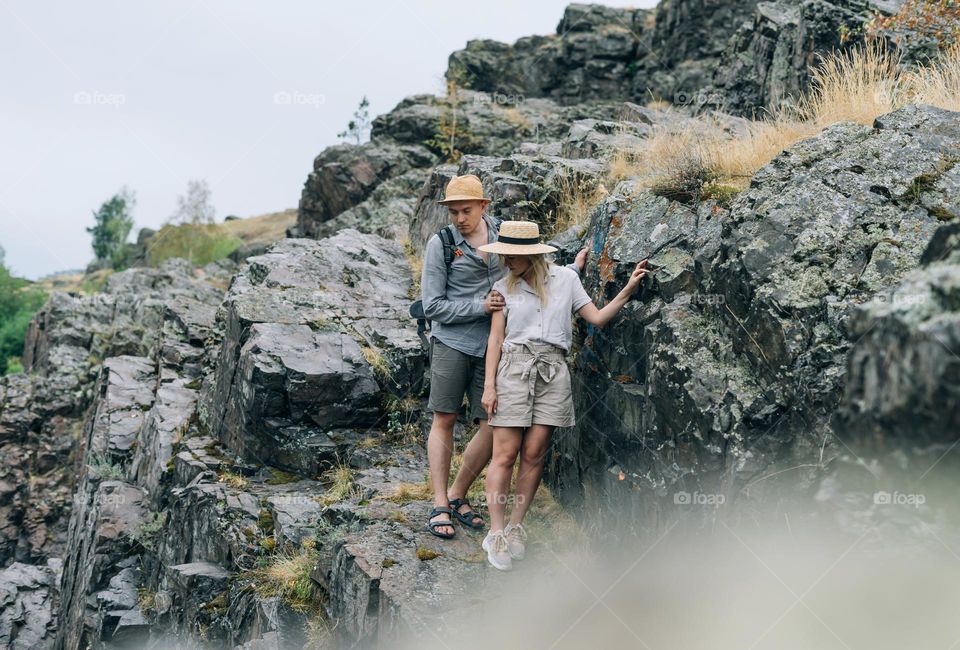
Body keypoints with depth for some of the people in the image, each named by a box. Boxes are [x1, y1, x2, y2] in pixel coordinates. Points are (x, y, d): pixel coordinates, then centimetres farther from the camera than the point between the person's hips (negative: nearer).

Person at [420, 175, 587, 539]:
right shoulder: (441, 244, -4)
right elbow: (433, 306, -5)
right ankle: (440, 505, 9)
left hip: (492, 347, 3)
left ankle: (458, 496, 15)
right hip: (452, 342, -3)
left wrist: (572, 269, 13)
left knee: (493, 426, -2)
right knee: (444, 420, 0)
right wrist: (480, 306, -12)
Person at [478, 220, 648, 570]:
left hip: (552, 371, 1)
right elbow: (496, 338, 5)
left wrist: (628, 290, -2)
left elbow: (597, 318, 8)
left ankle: (515, 527, 13)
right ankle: (496, 533, 1)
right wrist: (489, 385, -1)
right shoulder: (504, 287, 6)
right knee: (505, 455, -5)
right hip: (514, 368, -1)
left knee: (534, 454, 0)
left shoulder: (565, 278, 7)